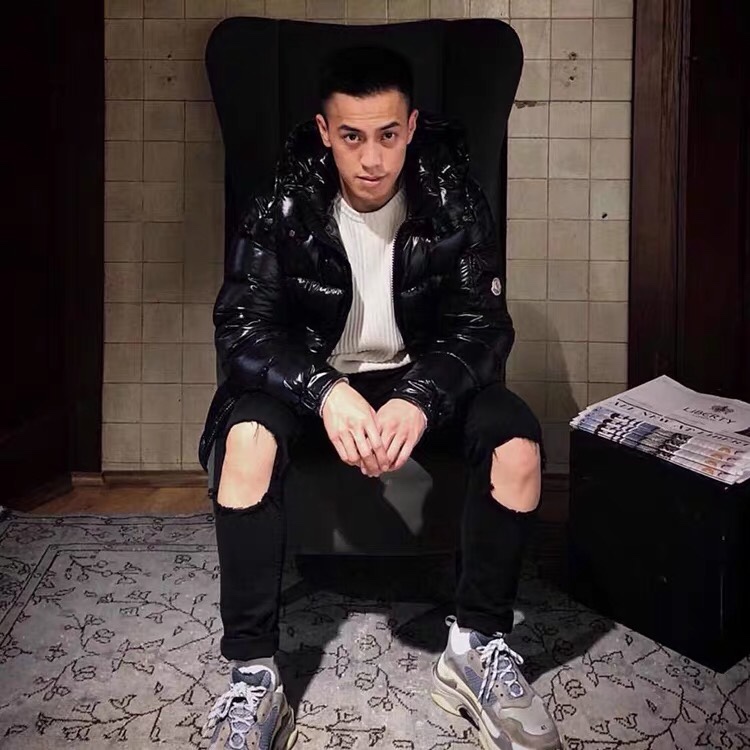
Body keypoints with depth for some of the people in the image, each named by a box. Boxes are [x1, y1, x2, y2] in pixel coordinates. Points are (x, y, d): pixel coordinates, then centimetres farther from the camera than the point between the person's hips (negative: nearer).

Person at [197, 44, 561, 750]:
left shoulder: (454, 203, -11)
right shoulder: (282, 207, -13)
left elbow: (482, 325, -13)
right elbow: (242, 328, -17)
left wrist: (420, 399, -35)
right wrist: (325, 391, -37)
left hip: (422, 375, 1)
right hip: (311, 377, -1)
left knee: (518, 444, -27)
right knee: (247, 438, -33)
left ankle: (477, 646, -10)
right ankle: (253, 677, -25)